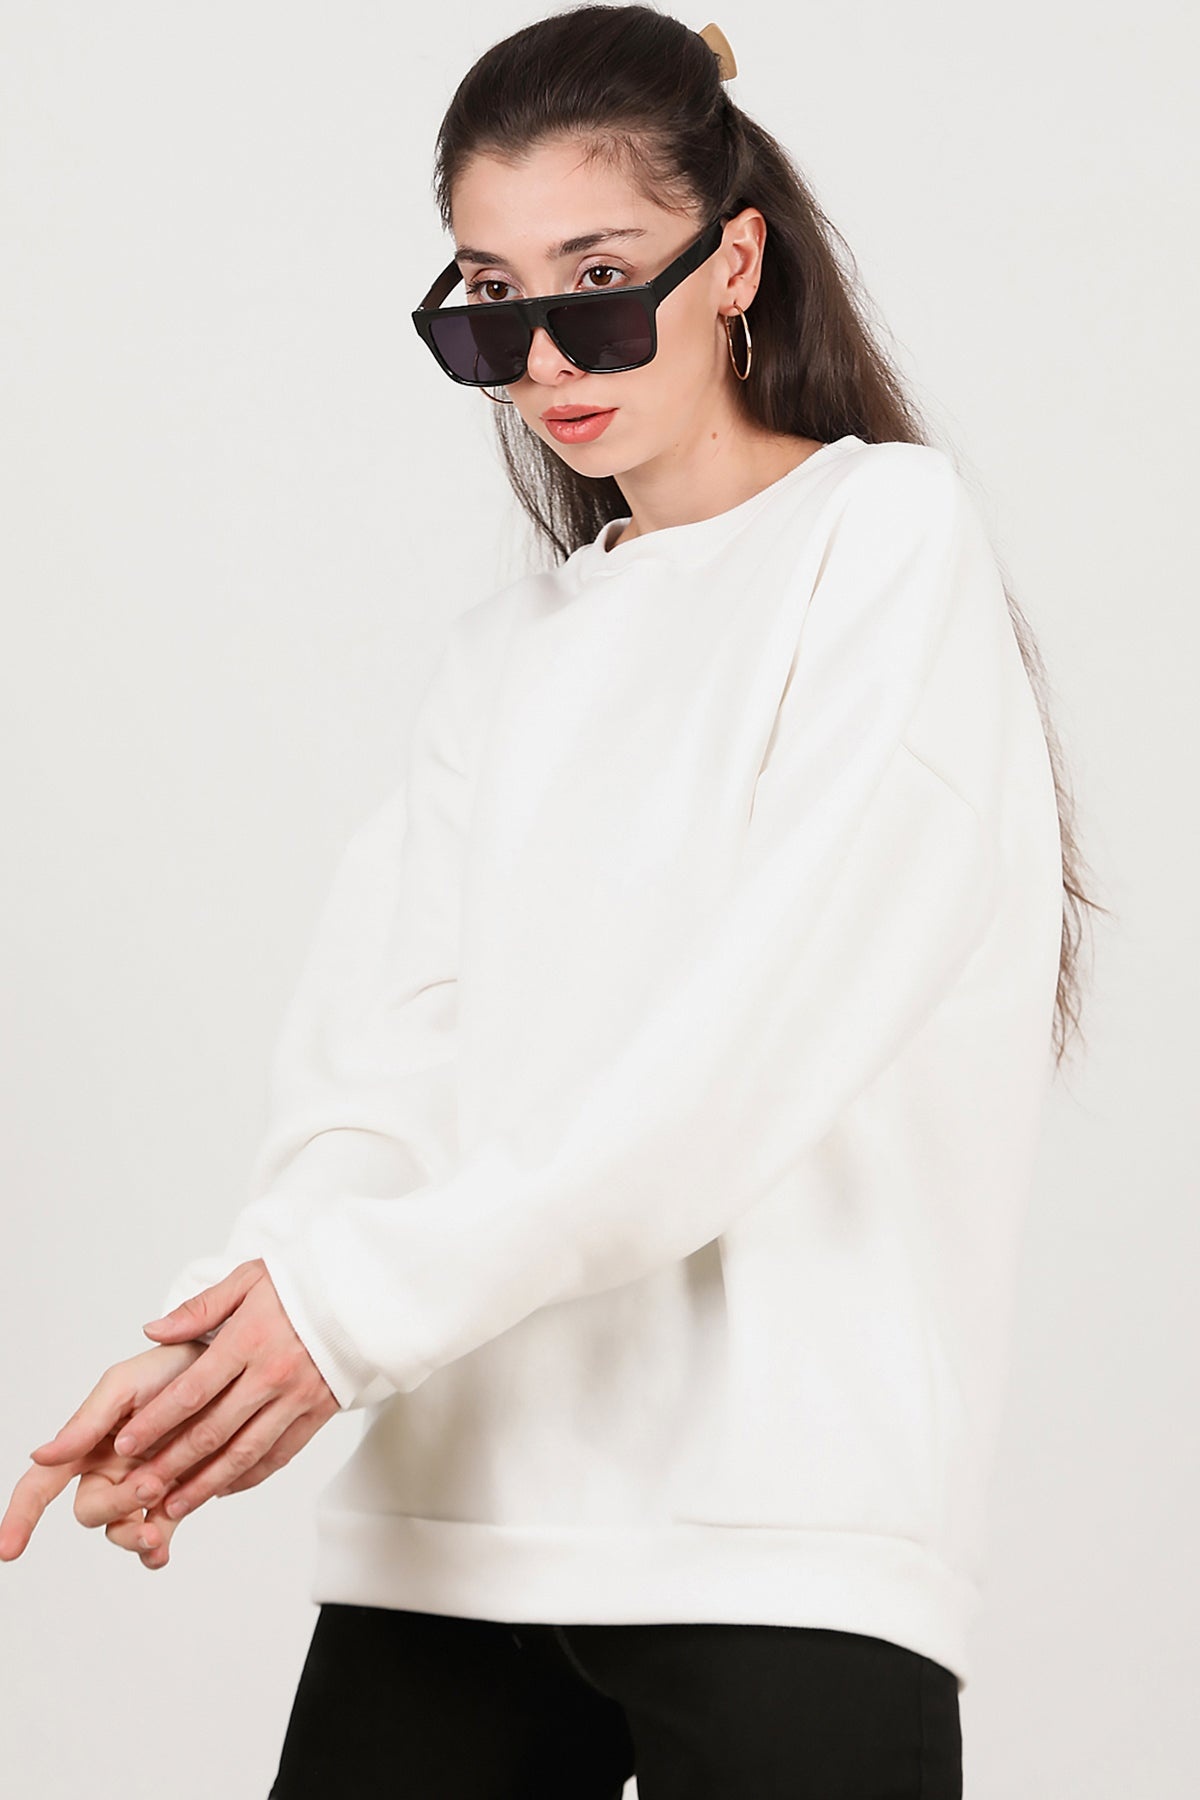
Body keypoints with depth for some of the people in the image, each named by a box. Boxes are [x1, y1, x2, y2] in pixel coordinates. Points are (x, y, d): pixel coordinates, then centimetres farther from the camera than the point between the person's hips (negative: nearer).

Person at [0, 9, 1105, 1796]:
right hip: (449, 1522, 5)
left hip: (785, 1529, -5)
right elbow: (379, 1054, 6)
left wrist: (369, 1295, -16)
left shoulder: (889, 533, 3)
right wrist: (223, 1331, -14)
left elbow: (769, 1013, -10)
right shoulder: (503, 657, 20)